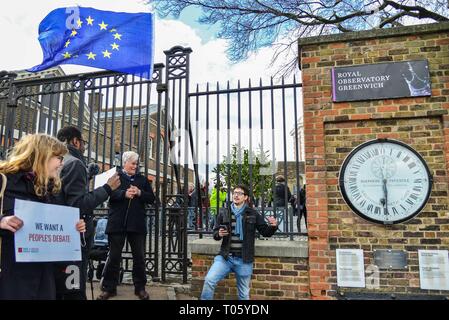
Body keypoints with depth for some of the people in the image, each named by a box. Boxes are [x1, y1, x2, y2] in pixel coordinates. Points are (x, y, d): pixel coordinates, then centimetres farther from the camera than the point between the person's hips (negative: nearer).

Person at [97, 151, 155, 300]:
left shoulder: (143, 179, 14)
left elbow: (152, 198, 7)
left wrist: (140, 193, -10)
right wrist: (124, 193, -22)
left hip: (137, 224, 3)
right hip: (117, 223, -2)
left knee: (139, 257, 8)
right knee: (114, 256, 6)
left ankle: (140, 287, 20)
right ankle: (109, 288, 20)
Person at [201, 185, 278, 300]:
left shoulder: (253, 214, 0)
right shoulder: (223, 212, 3)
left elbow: (265, 232, 5)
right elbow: (215, 233, 10)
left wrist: (273, 226, -17)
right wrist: (219, 234, -14)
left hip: (244, 260, 0)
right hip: (225, 257, 1)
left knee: (244, 295, 12)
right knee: (209, 280, -19)